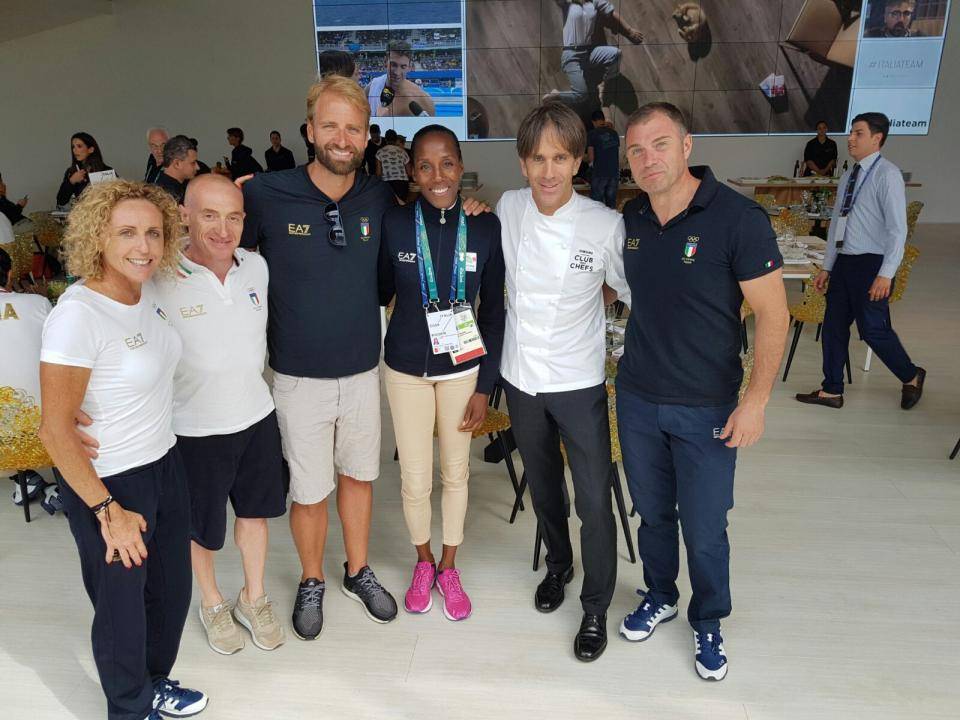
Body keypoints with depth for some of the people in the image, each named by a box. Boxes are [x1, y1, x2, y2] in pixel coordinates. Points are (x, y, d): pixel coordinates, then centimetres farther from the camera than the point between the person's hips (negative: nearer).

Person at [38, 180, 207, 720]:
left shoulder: (150, 294, -2)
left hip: (165, 465, 7)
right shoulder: (78, 315, -23)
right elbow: (56, 429, -20)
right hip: (110, 485, -7)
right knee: (122, 606, 14)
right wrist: (107, 511, -17)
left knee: (172, 590, 21)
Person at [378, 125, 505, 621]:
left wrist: (485, 385, -3)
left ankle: (449, 568, 38)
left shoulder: (485, 227, -9)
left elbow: (492, 310, -3)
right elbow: (380, 292, 4)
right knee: (415, 479, 8)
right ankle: (423, 562, 37)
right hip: (406, 368, 0)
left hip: (462, 367, 1)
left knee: (456, 471, 15)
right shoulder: (393, 223, -11)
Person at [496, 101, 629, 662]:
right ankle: (558, 565, 47)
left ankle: (596, 608, 24)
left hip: (580, 384, -3)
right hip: (521, 378, 3)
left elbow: (637, 296, -5)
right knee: (543, 487, 22)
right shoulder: (507, 209, -6)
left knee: (594, 501, 2)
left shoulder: (606, 225, -16)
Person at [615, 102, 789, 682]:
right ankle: (659, 597, 43)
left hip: (707, 409, -4)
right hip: (637, 398, 4)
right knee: (652, 510, 19)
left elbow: (773, 313, -13)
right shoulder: (629, 219, 0)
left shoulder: (738, 217, -16)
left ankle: (708, 623, 34)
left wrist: (756, 400, -17)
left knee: (704, 527, 8)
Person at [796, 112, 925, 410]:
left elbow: (898, 228, -16)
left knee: (873, 330, -1)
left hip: (871, 264, -7)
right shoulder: (848, 176, 12)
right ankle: (832, 391, 19)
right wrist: (827, 268, 15)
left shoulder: (887, 174, -11)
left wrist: (886, 274, -21)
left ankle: (911, 377, 24)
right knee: (833, 327, 8)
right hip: (844, 262, 8)